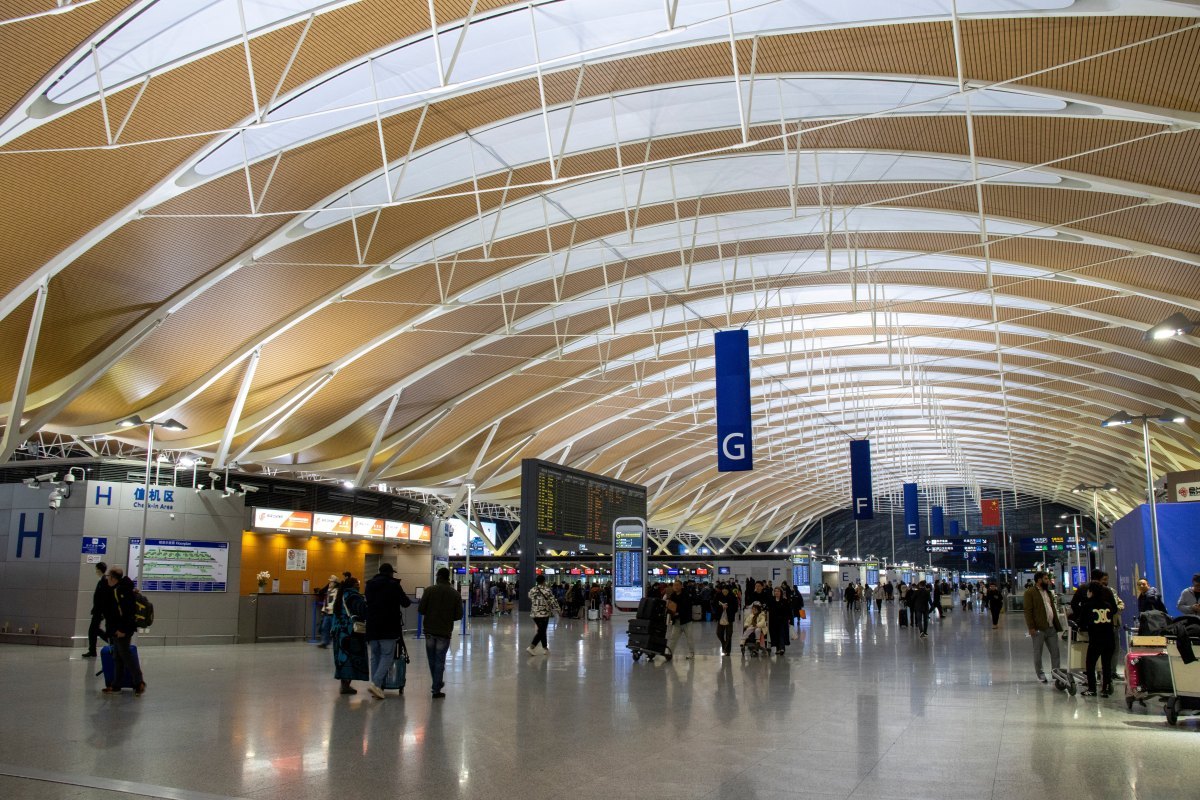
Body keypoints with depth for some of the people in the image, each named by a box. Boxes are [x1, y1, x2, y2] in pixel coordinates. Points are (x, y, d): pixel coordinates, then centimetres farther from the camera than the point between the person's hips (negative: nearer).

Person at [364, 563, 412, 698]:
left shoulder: (370, 585, 12)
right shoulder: (393, 584, -5)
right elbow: (406, 603, -3)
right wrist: (408, 601, 19)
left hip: (372, 626, 5)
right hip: (388, 627, -5)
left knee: (375, 656, 11)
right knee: (387, 655, -2)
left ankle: (376, 687, 8)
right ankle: (376, 683, -18)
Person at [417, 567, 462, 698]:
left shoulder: (429, 590, -7)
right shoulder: (455, 594, -3)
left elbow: (420, 609, -9)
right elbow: (459, 615, -4)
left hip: (430, 630, 1)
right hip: (445, 632, -1)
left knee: (432, 659, 18)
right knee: (440, 660, 4)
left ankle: (437, 684, 30)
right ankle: (437, 690, 3)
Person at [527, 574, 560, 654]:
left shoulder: (532, 590, 5)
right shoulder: (546, 590, -11)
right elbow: (553, 601, -8)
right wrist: (559, 610, 2)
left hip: (534, 614, 6)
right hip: (544, 614, -6)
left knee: (542, 630, 16)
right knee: (541, 631, -4)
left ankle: (545, 648, 21)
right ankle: (532, 647, -16)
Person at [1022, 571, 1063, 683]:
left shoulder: (1048, 592, 16)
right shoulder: (1029, 593, -9)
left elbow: (1053, 609, 21)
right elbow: (1028, 611, -13)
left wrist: (1057, 624, 14)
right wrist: (1031, 627, -18)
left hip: (1051, 628, 7)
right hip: (1039, 629, -7)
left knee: (1055, 651, 7)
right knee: (1038, 652, 4)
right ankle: (1040, 674, 13)